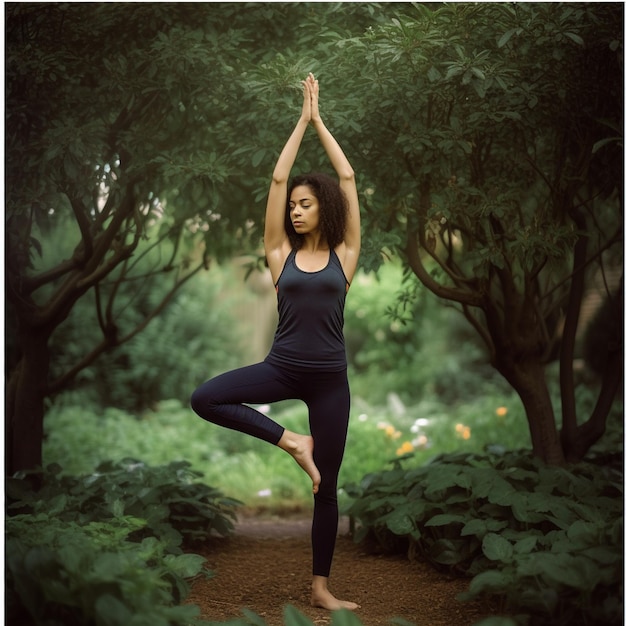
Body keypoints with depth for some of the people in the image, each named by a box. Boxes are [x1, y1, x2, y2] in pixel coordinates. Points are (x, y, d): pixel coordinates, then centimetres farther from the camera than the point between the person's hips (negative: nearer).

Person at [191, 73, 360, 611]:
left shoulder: (344, 254, 2)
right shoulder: (281, 254, 4)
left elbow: (348, 179, 1)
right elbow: (277, 179, 2)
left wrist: (319, 121, 7)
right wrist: (301, 121, 7)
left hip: (329, 377, -1)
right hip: (282, 368, 1)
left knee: (326, 485, 5)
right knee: (205, 398, -21)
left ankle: (321, 588, 17)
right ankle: (290, 440, -7)